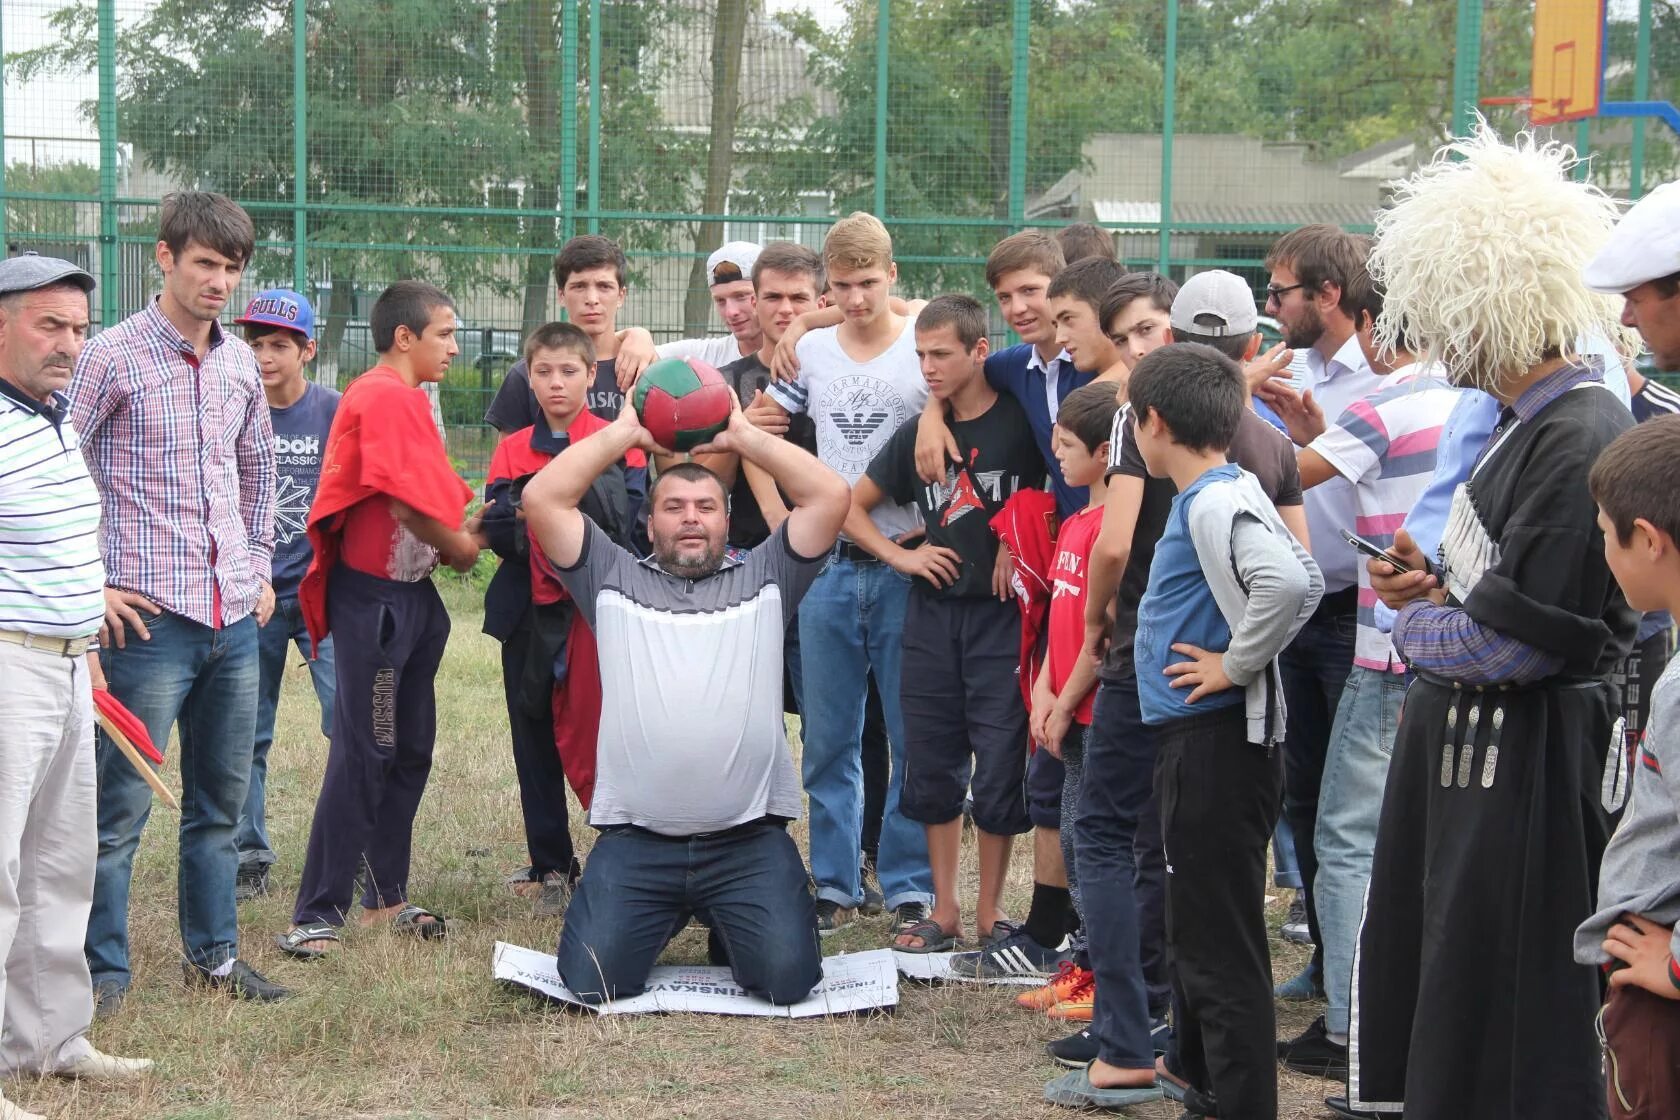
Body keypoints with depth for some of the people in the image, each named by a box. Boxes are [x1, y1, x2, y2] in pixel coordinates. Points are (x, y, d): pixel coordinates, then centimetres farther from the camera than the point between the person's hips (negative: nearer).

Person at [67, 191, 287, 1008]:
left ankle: (212, 954, 24)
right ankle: (103, 972, 4)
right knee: (122, 803, -3)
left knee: (221, 797, 13)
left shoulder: (239, 362, 11)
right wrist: (89, 586, -11)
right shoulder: (113, 356, -8)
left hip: (234, 616, 6)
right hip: (149, 618, -6)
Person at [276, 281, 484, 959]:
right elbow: (406, 498, -20)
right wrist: (459, 546, -5)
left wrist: (461, 530, -1)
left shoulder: (402, 397, 17)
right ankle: (317, 916, -8)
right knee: (364, 753, -10)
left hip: (409, 591, 10)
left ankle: (385, 897, 23)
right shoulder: (386, 396, -15)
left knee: (409, 749, 14)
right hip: (374, 594, -10)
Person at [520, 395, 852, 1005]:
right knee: (591, 978, -16)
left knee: (787, 975, -18)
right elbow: (542, 499, 6)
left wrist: (741, 434, 12)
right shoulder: (615, 582, 14)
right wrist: (623, 432, 13)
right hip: (636, 839, 0)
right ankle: (666, 917, 20)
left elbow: (831, 496, 5)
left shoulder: (763, 581, 15)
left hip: (749, 839, 0)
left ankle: (726, 925, 20)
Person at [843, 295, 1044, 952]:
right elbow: (851, 507, 18)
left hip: (1002, 614, -5)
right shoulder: (918, 433, 9)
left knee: (1000, 766, -2)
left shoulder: (1020, 422, -6)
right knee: (932, 763, 7)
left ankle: (990, 911, 9)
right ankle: (944, 909, 16)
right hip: (933, 615, 5)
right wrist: (901, 555, 4)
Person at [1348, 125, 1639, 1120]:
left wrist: (1420, 624, -6)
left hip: (1530, 765, -10)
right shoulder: (1526, 421, 10)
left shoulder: (1583, 440, -21)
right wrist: (1438, 584, 5)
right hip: (1467, 739, 10)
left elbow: (1524, 638, -23)